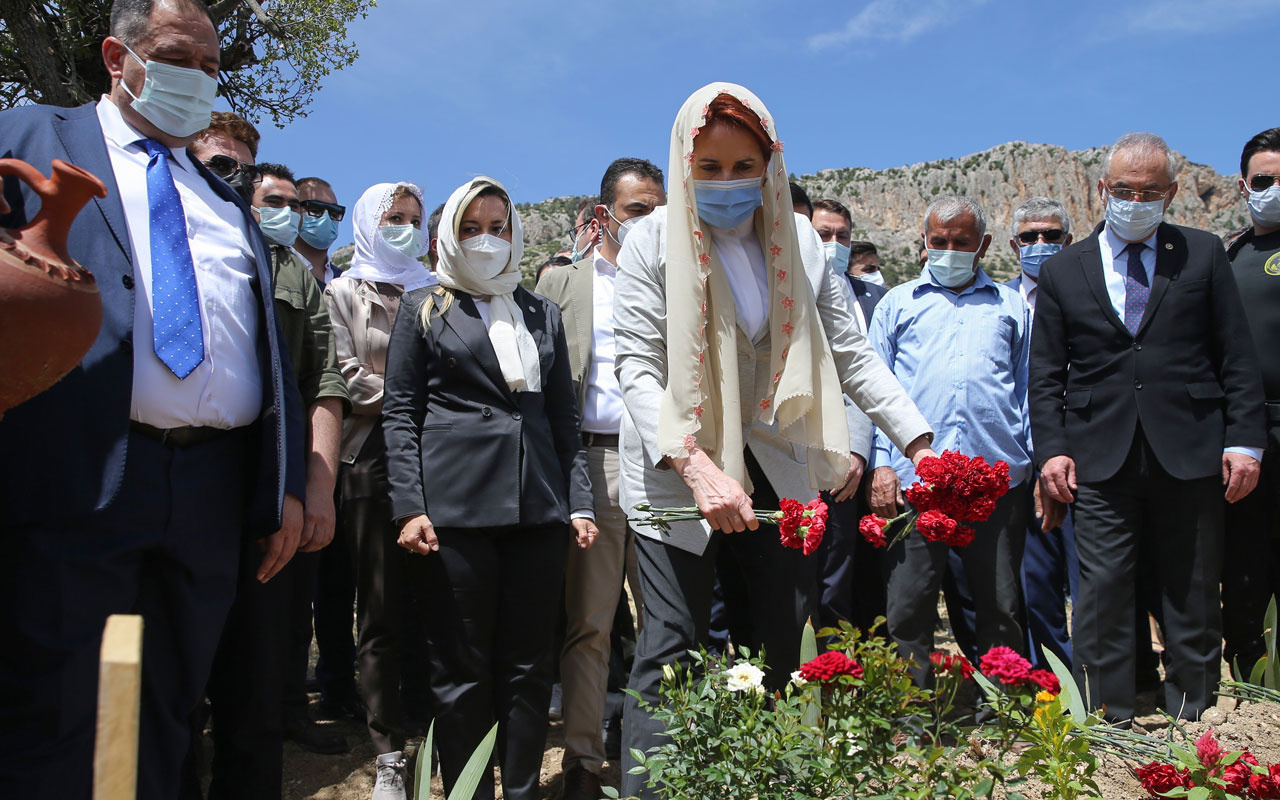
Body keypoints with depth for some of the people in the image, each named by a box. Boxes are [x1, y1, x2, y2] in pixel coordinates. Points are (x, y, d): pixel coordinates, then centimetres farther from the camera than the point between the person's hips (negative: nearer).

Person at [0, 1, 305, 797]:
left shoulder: (230, 202, 23)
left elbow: (273, 346, 17)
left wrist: (286, 487, 10)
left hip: (214, 494, 4)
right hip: (78, 483, -4)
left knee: (167, 723, 13)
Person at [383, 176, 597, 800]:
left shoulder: (541, 313, 17)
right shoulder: (424, 308, 9)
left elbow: (564, 415, 16)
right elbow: (400, 413, 3)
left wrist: (579, 502, 6)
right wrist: (409, 507, -8)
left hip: (538, 508, 3)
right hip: (457, 507, -3)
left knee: (528, 666, 6)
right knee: (463, 668, 2)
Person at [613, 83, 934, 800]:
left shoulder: (798, 240, 6)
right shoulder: (653, 241, -5)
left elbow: (850, 352, 7)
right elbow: (638, 366, -12)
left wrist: (919, 442, -2)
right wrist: (698, 467, -26)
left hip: (777, 472, 4)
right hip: (677, 473, -4)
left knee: (784, 646, 8)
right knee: (671, 654, -2)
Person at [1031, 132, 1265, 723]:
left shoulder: (1204, 255, 9)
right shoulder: (1061, 272, 9)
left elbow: (1237, 358, 7)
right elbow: (1046, 375, 7)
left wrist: (1244, 441, -1)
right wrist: (1051, 449, -3)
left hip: (1190, 456, 1)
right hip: (1101, 462, 0)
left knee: (1194, 596, 8)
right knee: (1102, 592, -2)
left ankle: (1191, 724, 22)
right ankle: (1108, 729, 9)